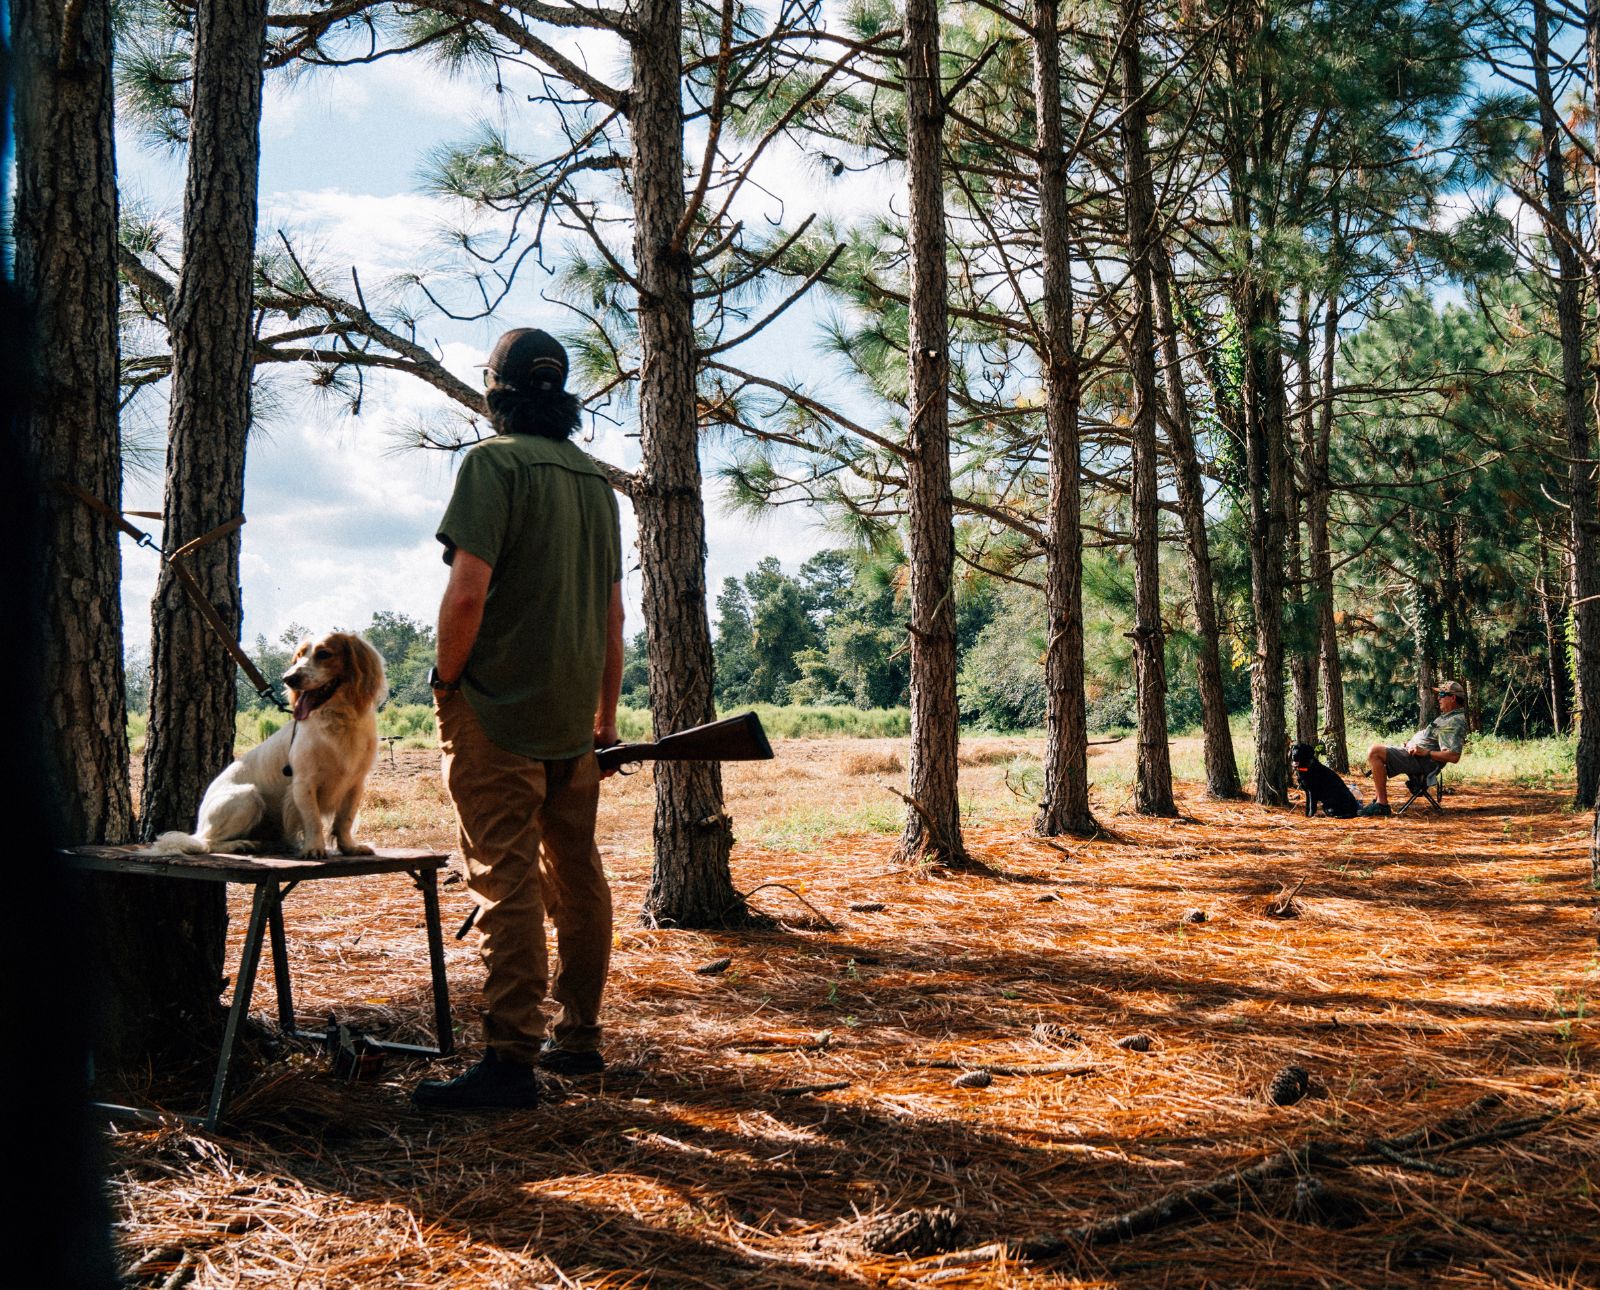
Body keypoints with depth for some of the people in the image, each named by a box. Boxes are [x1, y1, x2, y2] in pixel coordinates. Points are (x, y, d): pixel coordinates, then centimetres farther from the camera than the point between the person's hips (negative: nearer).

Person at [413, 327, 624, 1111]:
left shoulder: (495, 462, -8)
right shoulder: (594, 476, 13)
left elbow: (468, 591, -20)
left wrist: (445, 682, -5)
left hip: (499, 708, -7)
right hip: (573, 715, 7)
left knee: (507, 881, -6)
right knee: (576, 875, 13)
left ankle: (511, 1060, -4)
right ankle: (578, 1039, 24)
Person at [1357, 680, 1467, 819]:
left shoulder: (1455, 722, -17)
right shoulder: (1447, 716, 17)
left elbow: (1453, 756, -26)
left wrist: (1425, 752, -24)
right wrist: (1412, 743, 17)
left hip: (1423, 761, -12)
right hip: (1416, 754, 12)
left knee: (1374, 752, -22)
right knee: (1376, 751, 21)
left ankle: (1382, 804, -20)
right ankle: (1376, 799, 12)